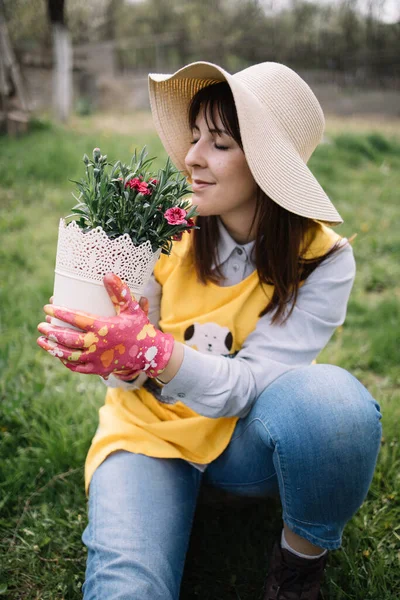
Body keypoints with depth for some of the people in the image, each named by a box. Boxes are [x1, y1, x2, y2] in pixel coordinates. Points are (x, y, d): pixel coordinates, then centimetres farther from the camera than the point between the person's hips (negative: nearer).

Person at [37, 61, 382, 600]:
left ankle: (305, 556, -5)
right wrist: (122, 358, -32)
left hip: (247, 439, 1)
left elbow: (252, 384, -22)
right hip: (152, 428, -1)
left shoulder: (323, 260, -14)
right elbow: (132, 375, -6)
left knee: (330, 401, -33)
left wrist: (150, 351, -41)